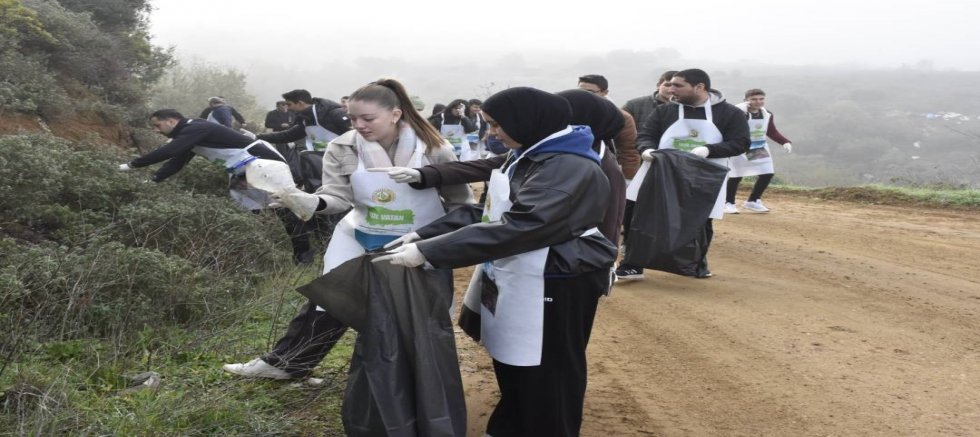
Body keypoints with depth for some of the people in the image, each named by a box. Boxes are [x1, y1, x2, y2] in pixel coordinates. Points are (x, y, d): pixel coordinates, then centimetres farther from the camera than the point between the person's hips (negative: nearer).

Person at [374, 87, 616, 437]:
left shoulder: (571, 167, -22)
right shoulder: (526, 156, 11)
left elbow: (518, 227, -31)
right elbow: (489, 213, 11)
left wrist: (428, 252, -31)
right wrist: (423, 235, -1)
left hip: (552, 287, -9)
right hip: (514, 282, 10)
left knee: (546, 378, 5)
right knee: (512, 368, 22)